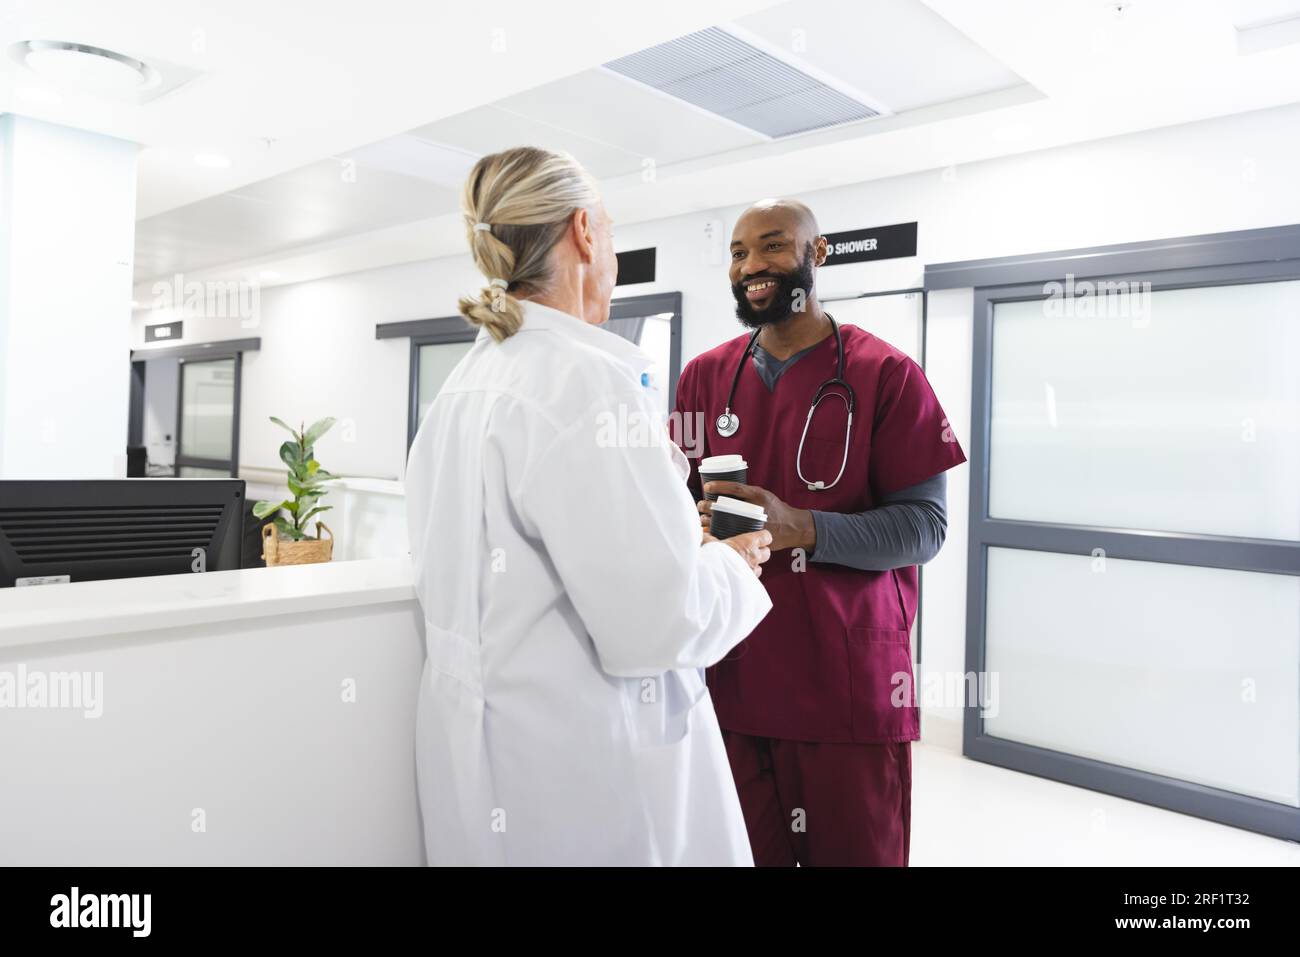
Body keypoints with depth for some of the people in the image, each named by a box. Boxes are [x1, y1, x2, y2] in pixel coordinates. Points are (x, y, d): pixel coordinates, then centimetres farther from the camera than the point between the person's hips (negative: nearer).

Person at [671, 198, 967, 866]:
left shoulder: (885, 374, -4)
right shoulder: (704, 376, 8)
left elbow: (924, 525, -8)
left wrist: (802, 528, -22)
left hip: (849, 692, -3)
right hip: (730, 683, 3)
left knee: (857, 849, 8)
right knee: (744, 851, 12)